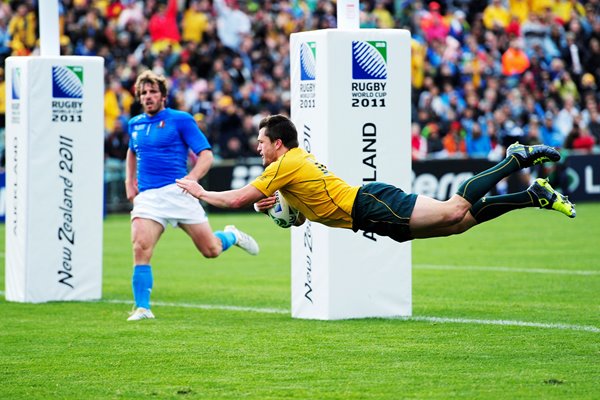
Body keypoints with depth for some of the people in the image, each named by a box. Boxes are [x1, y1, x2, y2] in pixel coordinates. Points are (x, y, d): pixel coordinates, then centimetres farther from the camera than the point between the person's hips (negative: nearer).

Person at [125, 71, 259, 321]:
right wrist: (129, 183, 25)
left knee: (210, 250, 1)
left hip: (177, 192, -3)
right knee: (141, 248, -20)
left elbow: (206, 155, -4)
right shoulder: (135, 124, 15)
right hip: (147, 196, 3)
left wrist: (191, 178, -21)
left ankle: (232, 236, 36)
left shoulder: (180, 120, 0)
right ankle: (142, 308, -16)